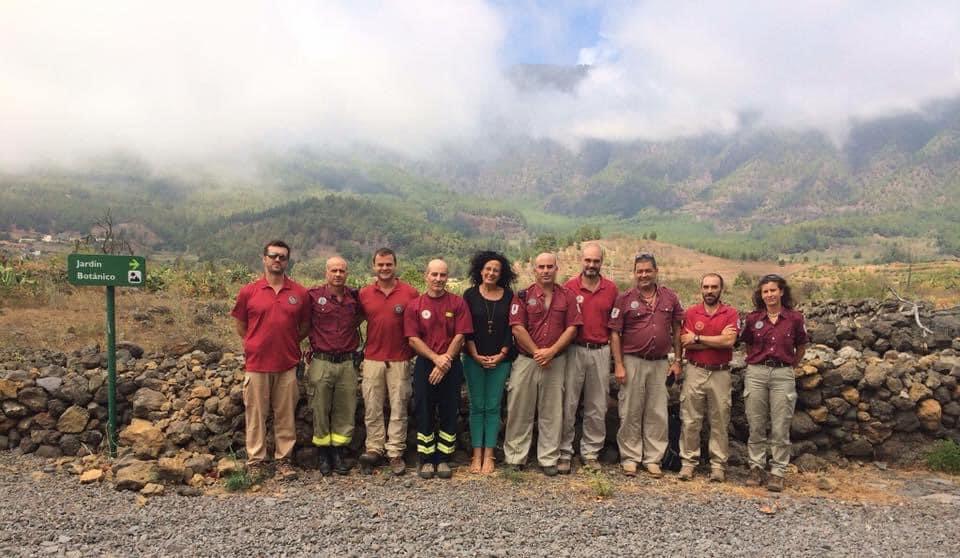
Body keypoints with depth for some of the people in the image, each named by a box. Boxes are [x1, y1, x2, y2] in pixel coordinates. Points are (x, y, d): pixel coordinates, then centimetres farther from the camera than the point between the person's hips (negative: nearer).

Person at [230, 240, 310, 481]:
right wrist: (256, 344, 8)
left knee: (285, 414, 8)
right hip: (256, 363, -1)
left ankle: (284, 459, 19)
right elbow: (240, 324, 11)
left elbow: (305, 324, 13)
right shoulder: (248, 292, 0)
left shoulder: (300, 292, 2)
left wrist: (289, 343, 7)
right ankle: (255, 461, 18)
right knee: (255, 414, 6)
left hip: (287, 364, 1)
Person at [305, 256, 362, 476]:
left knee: (345, 411, 7)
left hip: (347, 363, 3)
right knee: (320, 410, 6)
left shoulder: (354, 297, 5)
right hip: (321, 363, -2)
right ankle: (323, 452, 19)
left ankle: (339, 452, 19)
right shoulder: (313, 296, -4)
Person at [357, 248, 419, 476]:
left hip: (400, 361, -2)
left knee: (399, 408, 4)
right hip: (372, 360, 2)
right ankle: (374, 449, 18)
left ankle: (395, 453, 13)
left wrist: (412, 350, 0)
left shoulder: (410, 293, -3)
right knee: (372, 409, 7)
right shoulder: (364, 294, 4)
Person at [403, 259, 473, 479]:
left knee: (449, 413, 5)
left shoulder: (458, 303, 0)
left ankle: (444, 459, 17)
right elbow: (413, 339, -4)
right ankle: (427, 460, 16)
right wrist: (436, 358, -14)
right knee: (424, 413, 5)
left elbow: (460, 336, -5)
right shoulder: (414, 306, 2)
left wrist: (445, 362, -12)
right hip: (424, 365, 0)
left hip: (451, 366, 0)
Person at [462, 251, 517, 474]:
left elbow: (511, 328, 2)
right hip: (475, 359, 0)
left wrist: (502, 354, -6)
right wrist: (476, 355, -7)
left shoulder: (508, 296, 3)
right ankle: (477, 455, 10)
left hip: (500, 359, 0)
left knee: (493, 407, 2)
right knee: (477, 407, 4)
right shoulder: (470, 294, 1)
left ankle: (489, 456, 8)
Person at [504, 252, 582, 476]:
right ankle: (514, 458, 14)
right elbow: (518, 328, -6)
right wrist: (537, 352, -11)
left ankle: (549, 459, 18)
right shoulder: (523, 296, 1)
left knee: (551, 413, 7)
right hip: (525, 360, -1)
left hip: (555, 362, 1)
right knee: (519, 411, 4)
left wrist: (551, 351, -11)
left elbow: (572, 328, -1)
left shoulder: (567, 296, 5)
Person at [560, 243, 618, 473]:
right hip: (574, 350, -2)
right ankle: (564, 453, 10)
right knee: (568, 404, 0)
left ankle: (590, 452, 21)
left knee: (597, 407, 9)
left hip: (601, 352, 3)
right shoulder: (570, 287, -2)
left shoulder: (611, 289, 5)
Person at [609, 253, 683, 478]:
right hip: (632, 362, -2)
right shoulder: (625, 299, -1)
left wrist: (677, 360, 8)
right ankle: (630, 458, 14)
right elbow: (615, 333, -3)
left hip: (660, 363, 2)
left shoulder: (670, 298, 6)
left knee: (657, 414, 7)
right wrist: (618, 365, -9)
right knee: (631, 413, 4)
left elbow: (677, 330, 12)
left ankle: (653, 459, 18)